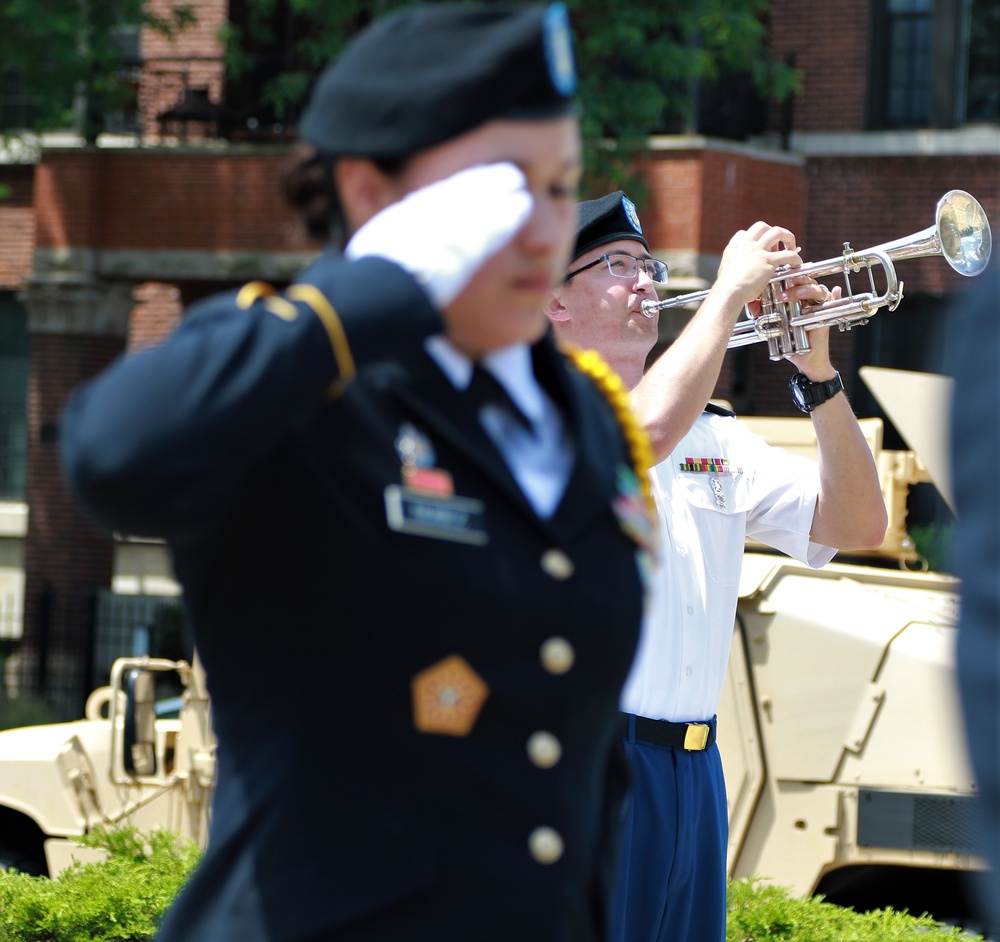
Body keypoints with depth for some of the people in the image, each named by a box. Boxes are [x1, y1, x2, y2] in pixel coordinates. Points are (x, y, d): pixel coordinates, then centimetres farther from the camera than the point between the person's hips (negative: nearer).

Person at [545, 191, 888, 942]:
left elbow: (856, 526, 10)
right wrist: (731, 289, -15)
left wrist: (819, 373, -2)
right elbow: (649, 428, -26)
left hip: (692, 766, 7)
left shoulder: (714, 439, 17)